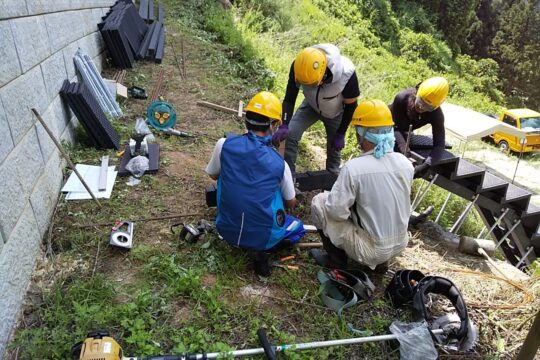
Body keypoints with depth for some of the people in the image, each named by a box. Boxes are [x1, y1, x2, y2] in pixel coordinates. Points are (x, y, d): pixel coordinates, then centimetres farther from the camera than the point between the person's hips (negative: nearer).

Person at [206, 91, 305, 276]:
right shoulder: (279, 163, -10)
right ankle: (262, 250, 2)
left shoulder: (225, 144, -11)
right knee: (298, 227, 27)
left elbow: (213, 175, 10)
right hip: (262, 236, -2)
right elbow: (291, 203, 7)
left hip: (226, 230, 3)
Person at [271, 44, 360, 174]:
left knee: (334, 147, 11)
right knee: (290, 135, -16)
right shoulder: (299, 66, -35)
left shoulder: (346, 72, -38)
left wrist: (341, 134, -15)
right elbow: (289, 99, -24)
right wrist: (284, 126, -39)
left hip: (335, 112, -1)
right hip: (311, 106, 1)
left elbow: (350, 105, -21)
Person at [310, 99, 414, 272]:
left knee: (319, 202, 4)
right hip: (400, 244, 6)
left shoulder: (353, 167, -24)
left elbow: (337, 211, -19)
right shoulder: (405, 163, -5)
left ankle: (336, 259, 12)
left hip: (371, 250, -6)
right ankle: (380, 260, 22)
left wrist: (331, 197, 2)